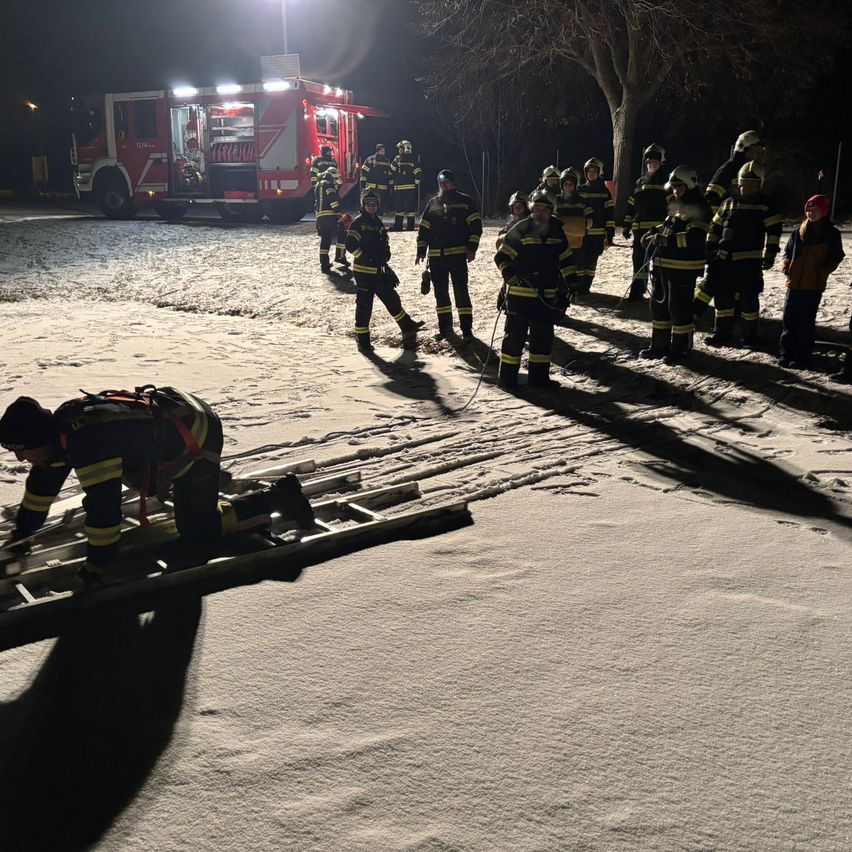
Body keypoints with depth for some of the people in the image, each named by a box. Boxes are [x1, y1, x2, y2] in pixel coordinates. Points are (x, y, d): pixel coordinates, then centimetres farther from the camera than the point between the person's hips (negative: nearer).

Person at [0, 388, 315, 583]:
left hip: (196, 435, -10)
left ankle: (278, 497, 2)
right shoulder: (60, 425, -2)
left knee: (198, 533, -6)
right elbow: (43, 481, 13)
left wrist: (95, 567, -20)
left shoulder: (86, 443, -32)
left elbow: (103, 507, -30)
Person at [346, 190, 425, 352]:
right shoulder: (358, 222, -9)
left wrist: (384, 257, 10)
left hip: (379, 270, 8)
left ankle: (407, 327, 30)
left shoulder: (378, 223, 15)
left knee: (392, 298, 16)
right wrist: (365, 258, -19)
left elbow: (385, 244, 24)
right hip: (363, 271, -7)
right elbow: (350, 244, -17)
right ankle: (363, 341, 3)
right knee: (364, 305, -4)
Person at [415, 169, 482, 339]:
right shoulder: (433, 203, 13)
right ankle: (445, 326, 20)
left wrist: (471, 248, -11)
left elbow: (475, 225, -3)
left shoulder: (465, 201, 2)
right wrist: (421, 250, 8)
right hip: (436, 256, 4)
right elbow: (423, 228, 14)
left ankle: (466, 329, -3)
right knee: (440, 292, 9)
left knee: (461, 291, -6)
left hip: (458, 254, -4)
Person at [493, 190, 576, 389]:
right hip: (519, 294, -5)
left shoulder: (557, 231, 9)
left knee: (544, 336, 10)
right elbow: (502, 256, -6)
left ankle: (539, 375, 20)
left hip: (547, 295, 5)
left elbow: (565, 259, 19)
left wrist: (569, 283, 14)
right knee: (515, 334, -1)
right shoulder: (519, 230, -6)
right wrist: (509, 275, -20)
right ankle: (507, 376, 7)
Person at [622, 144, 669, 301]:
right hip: (640, 229, 5)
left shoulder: (666, 182, 2)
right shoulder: (639, 183, 17)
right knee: (639, 260, 7)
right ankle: (637, 292, 12)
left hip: (659, 229, -5)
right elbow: (630, 206, 18)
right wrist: (627, 226, 12)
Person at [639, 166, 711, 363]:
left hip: (683, 268, -10)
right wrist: (654, 231, 10)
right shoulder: (676, 206, 17)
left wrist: (665, 240, -28)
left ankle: (680, 348, 9)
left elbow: (694, 236, -24)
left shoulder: (698, 208, -12)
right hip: (665, 264, 10)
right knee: (659, 304, 14)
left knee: (679, 308, -3)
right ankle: (659, 345, 24)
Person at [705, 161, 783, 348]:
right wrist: (710, 248, 12)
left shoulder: (765, 204, -1)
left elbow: (774, 231, -5)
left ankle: (750, 335, 13)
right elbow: (715, 228, 18)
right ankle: (723, 333, 17)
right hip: (725, 259, 5)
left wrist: (769, 255, -10)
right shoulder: (728, 203, 12)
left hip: (750, 260, -4)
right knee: (722, 296, 7)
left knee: (749, 298, 1)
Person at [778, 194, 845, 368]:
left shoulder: (831, 234, -2)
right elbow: (787, 252, 16)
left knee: (806, 321, 0)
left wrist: (821, 273, -13)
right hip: (794, 283, 4)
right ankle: (785, 353, 15)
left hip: (814, 285, -4)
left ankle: (802, 356, 6)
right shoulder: (799, 231, 7)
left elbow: (835, 258, 0)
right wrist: (785, 266, -3)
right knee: (789, 319, 6)